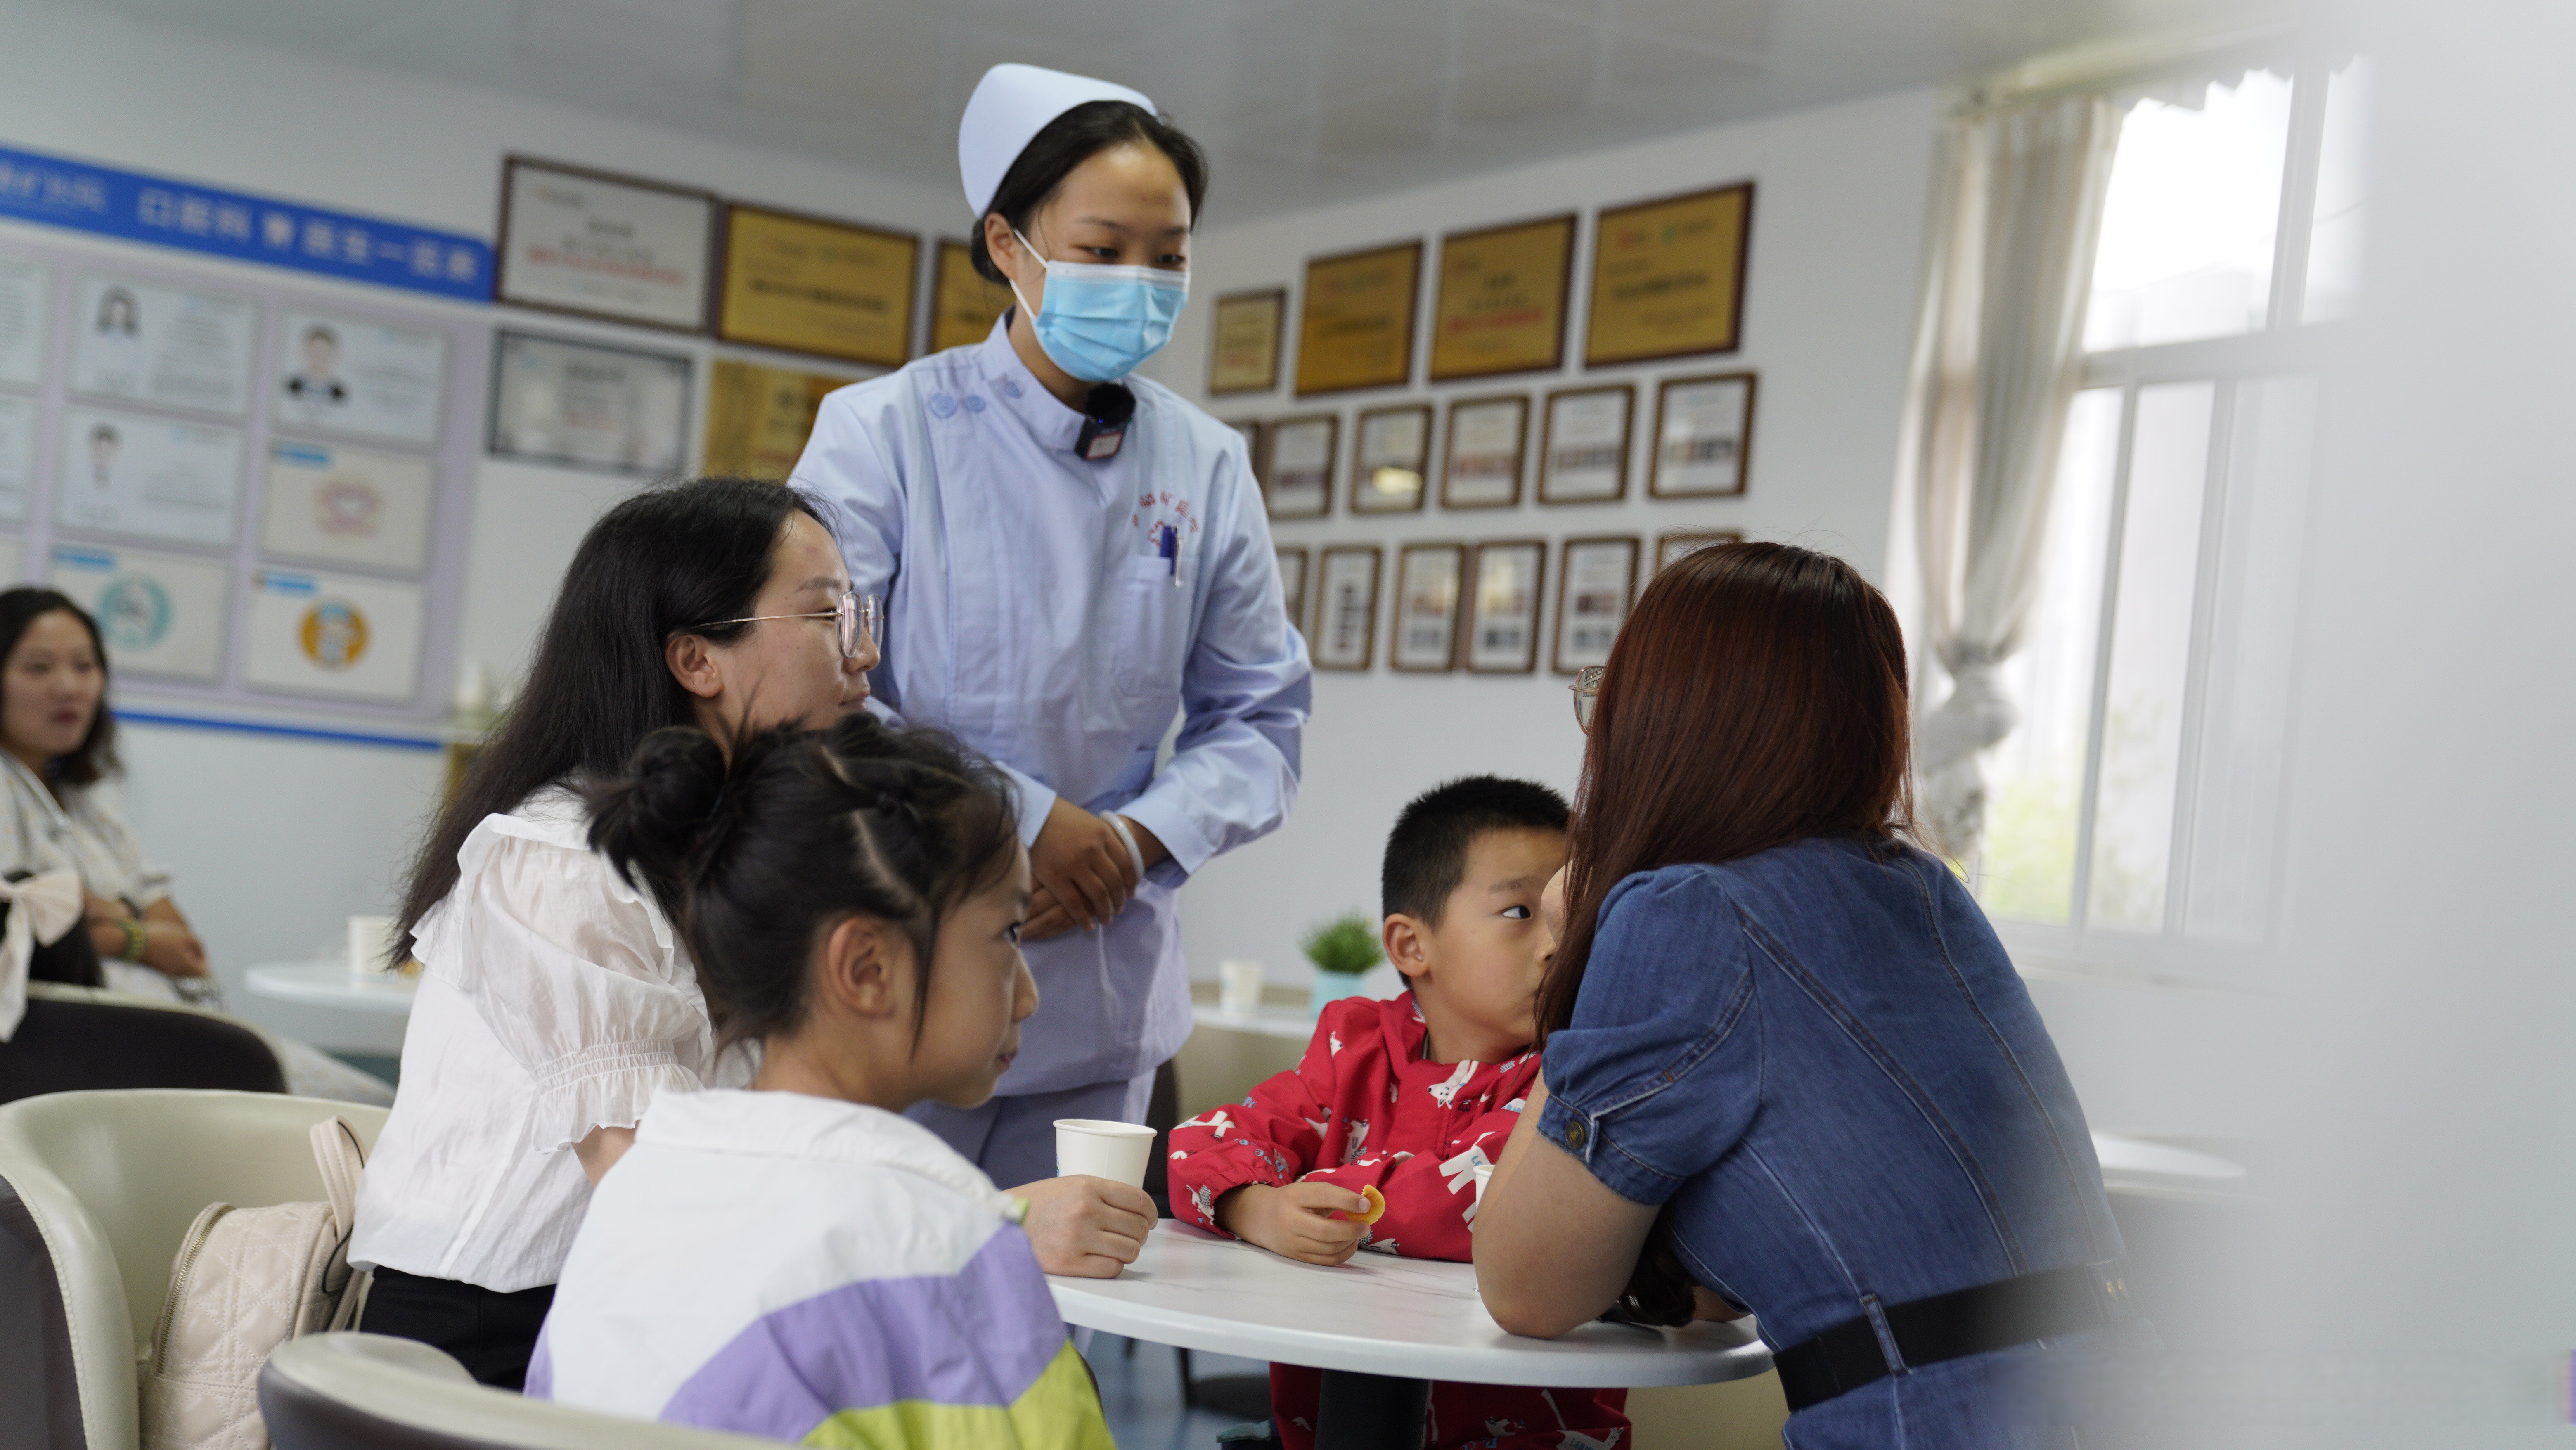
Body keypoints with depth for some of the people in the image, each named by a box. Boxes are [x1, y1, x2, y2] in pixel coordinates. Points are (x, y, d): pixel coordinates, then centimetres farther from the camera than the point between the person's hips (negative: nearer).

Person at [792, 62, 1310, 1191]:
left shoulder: (1208, 470, 5)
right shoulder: (884, 432, -5)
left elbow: (1257, 719, 9)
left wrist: (1135, 839, -9)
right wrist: (1020, 820, -15)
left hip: (1099, 997, 3)